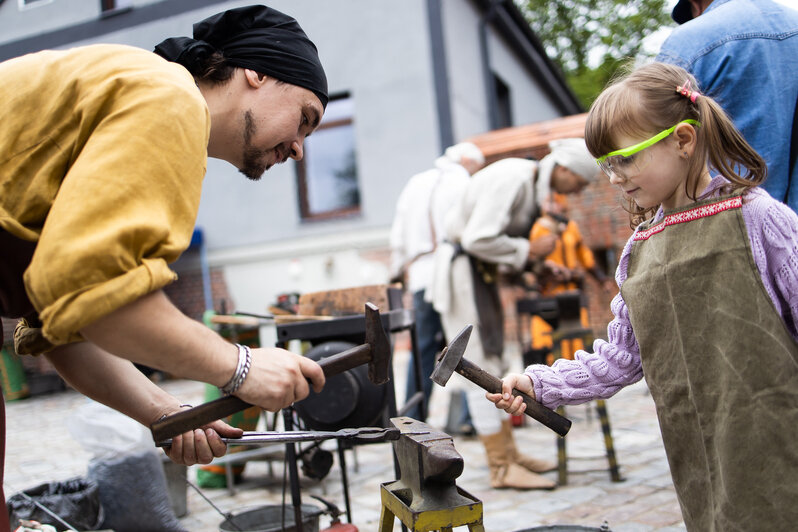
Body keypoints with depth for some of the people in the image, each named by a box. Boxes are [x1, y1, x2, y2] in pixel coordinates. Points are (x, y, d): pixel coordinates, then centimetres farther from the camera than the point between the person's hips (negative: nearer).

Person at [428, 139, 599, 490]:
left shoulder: (532, 183, 10)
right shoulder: (512, 179, -21)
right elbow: (478, 238, -28)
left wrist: (540, 263, 5)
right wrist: (528, 251, -18)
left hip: (481, 272, 10)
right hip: (461, 270, -10)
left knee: (493, 367, 14)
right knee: (481, 368, -6)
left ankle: (508, 452, 24)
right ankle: (501, 468, 2)